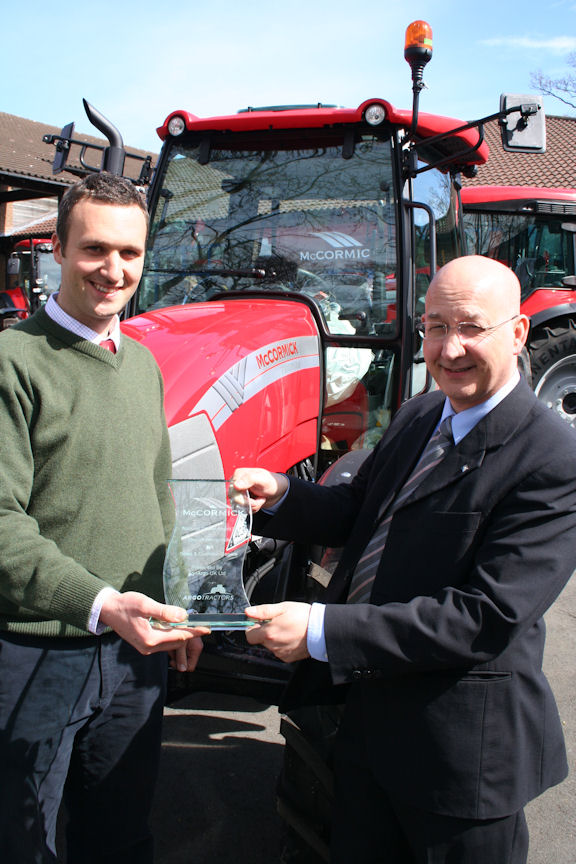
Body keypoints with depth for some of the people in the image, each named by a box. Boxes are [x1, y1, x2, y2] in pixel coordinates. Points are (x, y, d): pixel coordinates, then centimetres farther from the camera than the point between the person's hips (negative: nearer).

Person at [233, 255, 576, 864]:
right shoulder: (417, 416, 3)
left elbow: (487, 617, -28)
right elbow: (360, 512, 12)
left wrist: (324, 631, -30)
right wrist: (280, 496, -8)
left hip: (462, 743, -7)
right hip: (369, 714, 7)